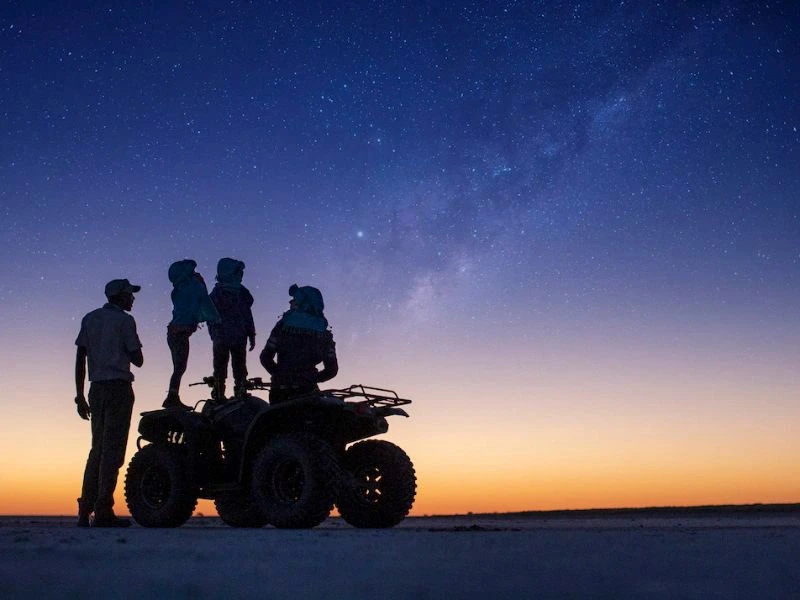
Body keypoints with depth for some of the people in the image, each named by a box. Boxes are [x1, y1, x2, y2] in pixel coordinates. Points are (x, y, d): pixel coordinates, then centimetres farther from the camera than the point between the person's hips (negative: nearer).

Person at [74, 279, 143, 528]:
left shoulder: (90, 319, 14)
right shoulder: (124, 320, -3)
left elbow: (80, 358, 9)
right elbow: (138, 360, -4)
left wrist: (80, 396, 10)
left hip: (97, 389, 6)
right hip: (119, 387, -6)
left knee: (98, 449, 12)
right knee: (113, 449, -6)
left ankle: (85, 511, 9)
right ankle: (103, 511, -10)